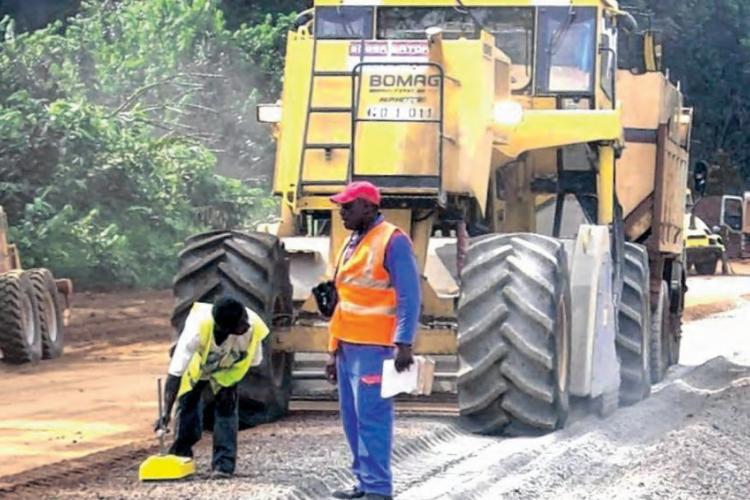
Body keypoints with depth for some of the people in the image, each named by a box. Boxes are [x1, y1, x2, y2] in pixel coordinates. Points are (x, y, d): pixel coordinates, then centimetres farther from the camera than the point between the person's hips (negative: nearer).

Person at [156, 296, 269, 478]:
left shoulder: (253, 326, -38)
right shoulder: (198, 327, -45)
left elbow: (253, 360, -15)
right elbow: (175, 372, -40)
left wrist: (231, 387, -16)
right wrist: (166, 413, -42)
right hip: (195, 366, -1)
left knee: (226, 407, -11)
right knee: (187, 404, -4)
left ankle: (224, 464, -6)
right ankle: (180, 458, 15)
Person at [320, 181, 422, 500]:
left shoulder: (392, 241, -9)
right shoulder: (353, 243, 18)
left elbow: (409, 297, -13)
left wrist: (404, 344, -20)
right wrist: (334, 350, 21)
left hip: (373, 348, -9)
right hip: (348, 346, 9)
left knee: (371, 417, -10)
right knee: (352, 417, 11)